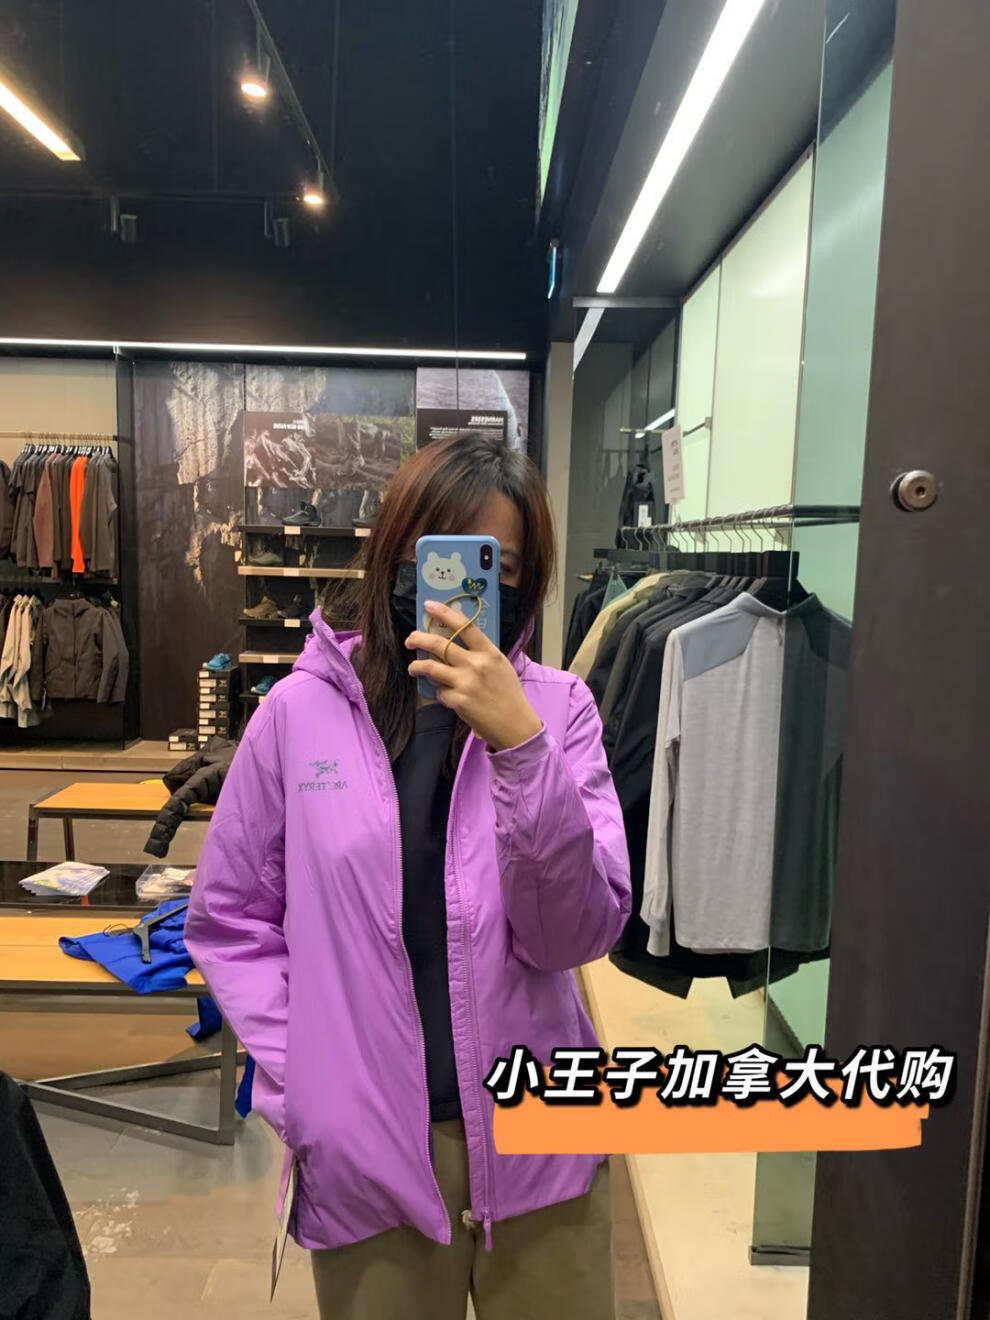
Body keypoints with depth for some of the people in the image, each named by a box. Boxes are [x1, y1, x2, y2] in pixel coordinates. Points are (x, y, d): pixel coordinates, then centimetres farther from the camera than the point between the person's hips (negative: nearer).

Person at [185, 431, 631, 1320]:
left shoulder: (557, 707, -7)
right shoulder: (301, 710, -7)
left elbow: (577, 936, -15)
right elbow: (230, 917, 2)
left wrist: (521, 746, -27)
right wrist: (298, 1080, -6)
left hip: (537, 1139, 1)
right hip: (366, 1150, 0)